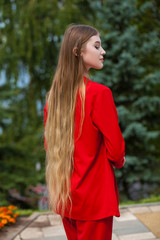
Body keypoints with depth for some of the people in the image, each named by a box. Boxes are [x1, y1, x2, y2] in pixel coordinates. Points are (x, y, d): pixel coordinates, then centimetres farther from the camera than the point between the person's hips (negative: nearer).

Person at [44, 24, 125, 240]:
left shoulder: (54, 94, 2)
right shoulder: (98, 93, -19)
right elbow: (115, 149, -15)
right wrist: (119, 161, 6)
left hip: (63, 196, 7)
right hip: (93, 196, -7)